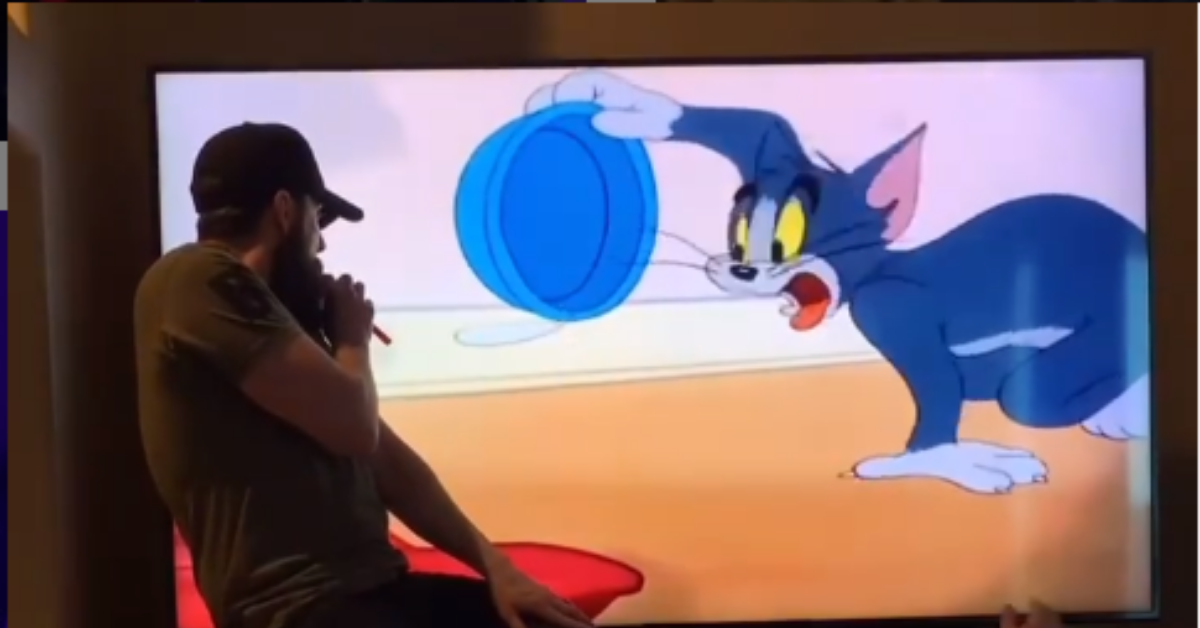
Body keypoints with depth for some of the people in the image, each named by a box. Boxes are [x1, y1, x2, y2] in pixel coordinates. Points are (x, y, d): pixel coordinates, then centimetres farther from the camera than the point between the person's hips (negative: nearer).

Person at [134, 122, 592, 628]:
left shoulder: (284, 316, 17)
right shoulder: (197, 280, -11)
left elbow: (386, 459, 15)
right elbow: (354, 425, -17)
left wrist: (493, 564, 8)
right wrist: (353, 339, 5)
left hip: (374, 585, 8)